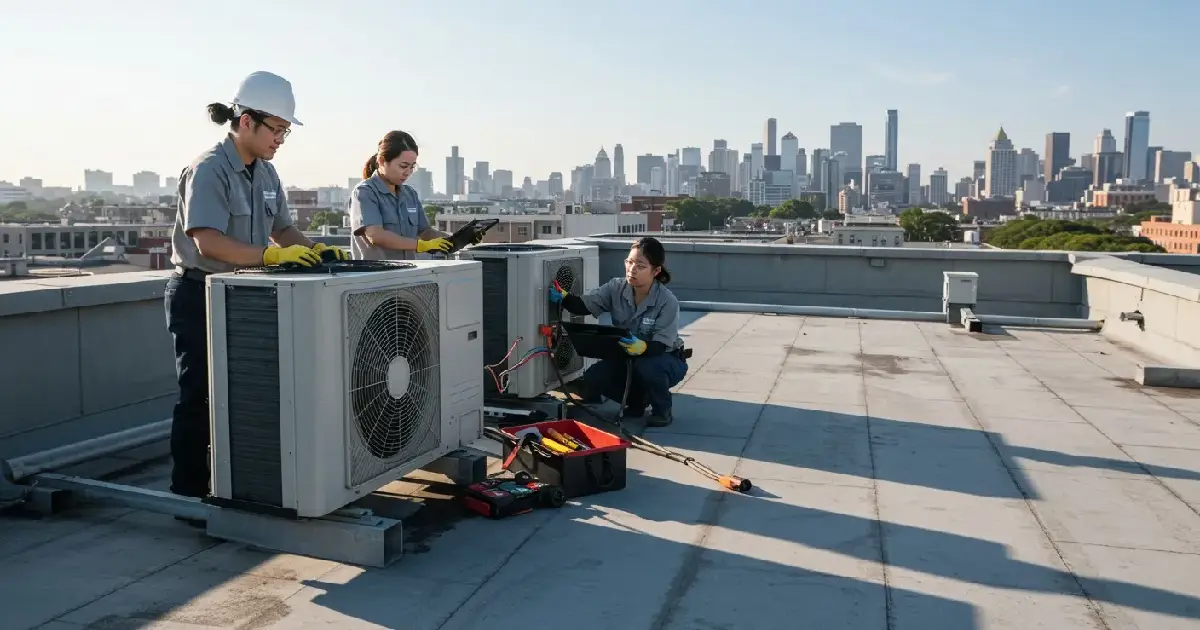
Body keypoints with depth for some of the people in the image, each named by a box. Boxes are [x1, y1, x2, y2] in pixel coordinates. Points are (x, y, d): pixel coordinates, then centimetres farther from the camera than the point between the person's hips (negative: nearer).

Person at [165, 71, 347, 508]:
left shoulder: (265, 172, 8)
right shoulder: (209, 170, -17)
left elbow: (281, 227, 14)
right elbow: (208, 242, -28)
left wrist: (311, 249, -5)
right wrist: (271, 255, -36)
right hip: (199, 296, -8)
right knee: (199, 399, -1)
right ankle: (188, 496, 11)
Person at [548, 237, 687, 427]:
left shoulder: (667, 301, -24)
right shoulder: (616, 288, -12)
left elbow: (661, 345, -29)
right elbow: (584, 305, -22)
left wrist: (642, 347, -51)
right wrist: (563, 299, -43)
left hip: (666, 359, -5)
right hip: (627, 357, 5)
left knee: (646, 367, -39)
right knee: (592, 378, -18)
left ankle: (662, 410, -6)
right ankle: (637, 400, 12)